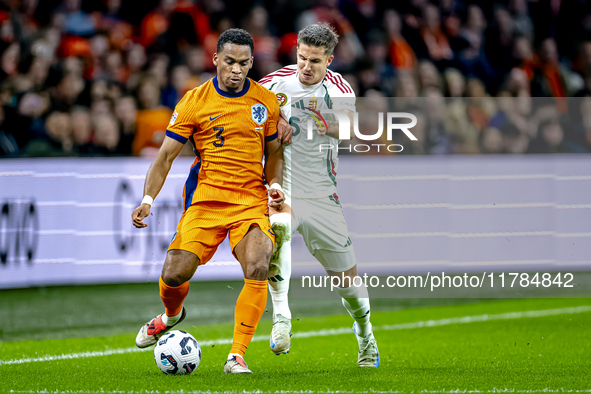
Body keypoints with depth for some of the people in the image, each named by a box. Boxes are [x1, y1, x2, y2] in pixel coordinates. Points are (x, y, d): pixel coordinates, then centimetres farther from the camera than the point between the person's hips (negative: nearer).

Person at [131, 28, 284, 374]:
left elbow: (274, 152, 17)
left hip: (252, 201, 1)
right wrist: (148, 199, -14)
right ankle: (172, 315, 27)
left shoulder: (266, 101, 5)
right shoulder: (194, 102, -2)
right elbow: (166, 155, -1)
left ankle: (237, 355, -15)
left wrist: (275, 185, -2)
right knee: (175, 274, -12)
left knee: (258, 270, -24)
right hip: (206, 199, -1)